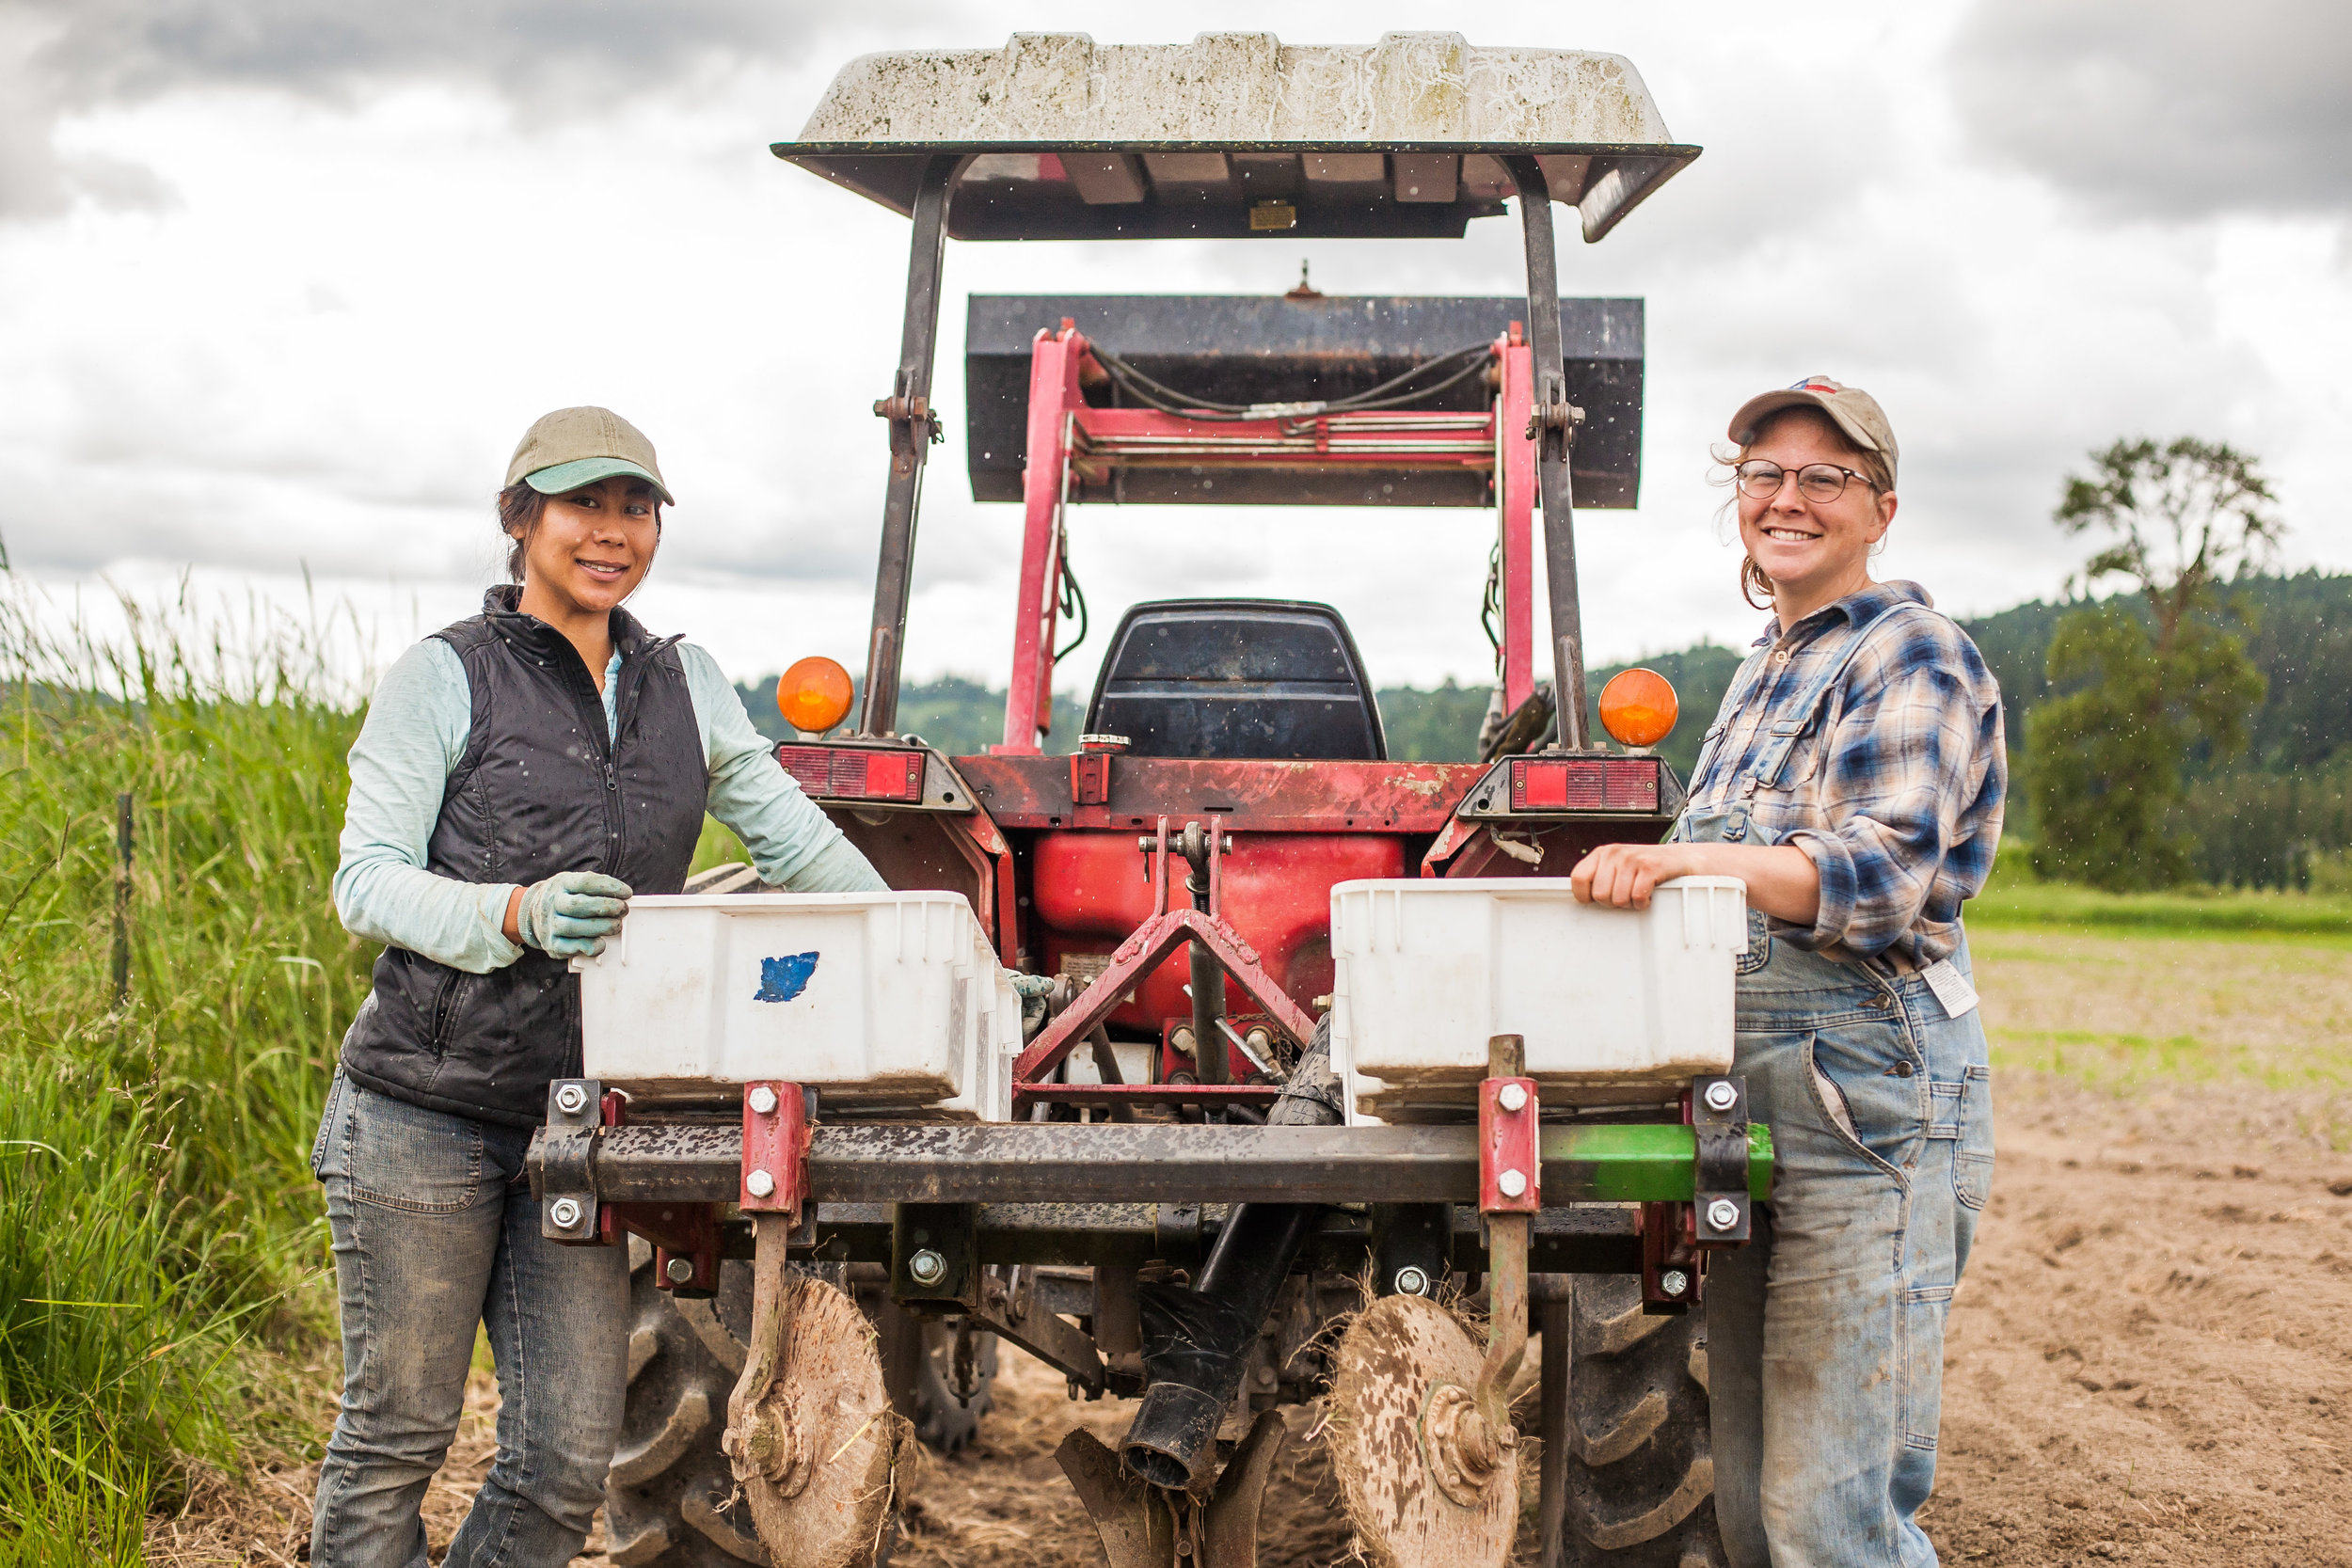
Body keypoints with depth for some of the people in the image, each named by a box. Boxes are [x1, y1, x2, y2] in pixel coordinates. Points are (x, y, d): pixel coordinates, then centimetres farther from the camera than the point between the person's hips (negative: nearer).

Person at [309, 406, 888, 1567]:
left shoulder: (682, 685, 12)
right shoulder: (447, 677, -3)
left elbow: (801, 845, 18)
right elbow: (365, 881, -8)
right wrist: (516, 914, -26)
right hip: (427, 1109, -4)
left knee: (568, 1461, 1)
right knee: (397, 1428, 3)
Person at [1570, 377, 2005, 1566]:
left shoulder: (1914, 657, -6)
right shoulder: (1766, 668, 20)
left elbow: (1881, 877, -21)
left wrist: (1687, 856, -33)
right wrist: (1647, 875, 17)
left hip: (1873, 1101, -9)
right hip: (1748, 1096, 9)